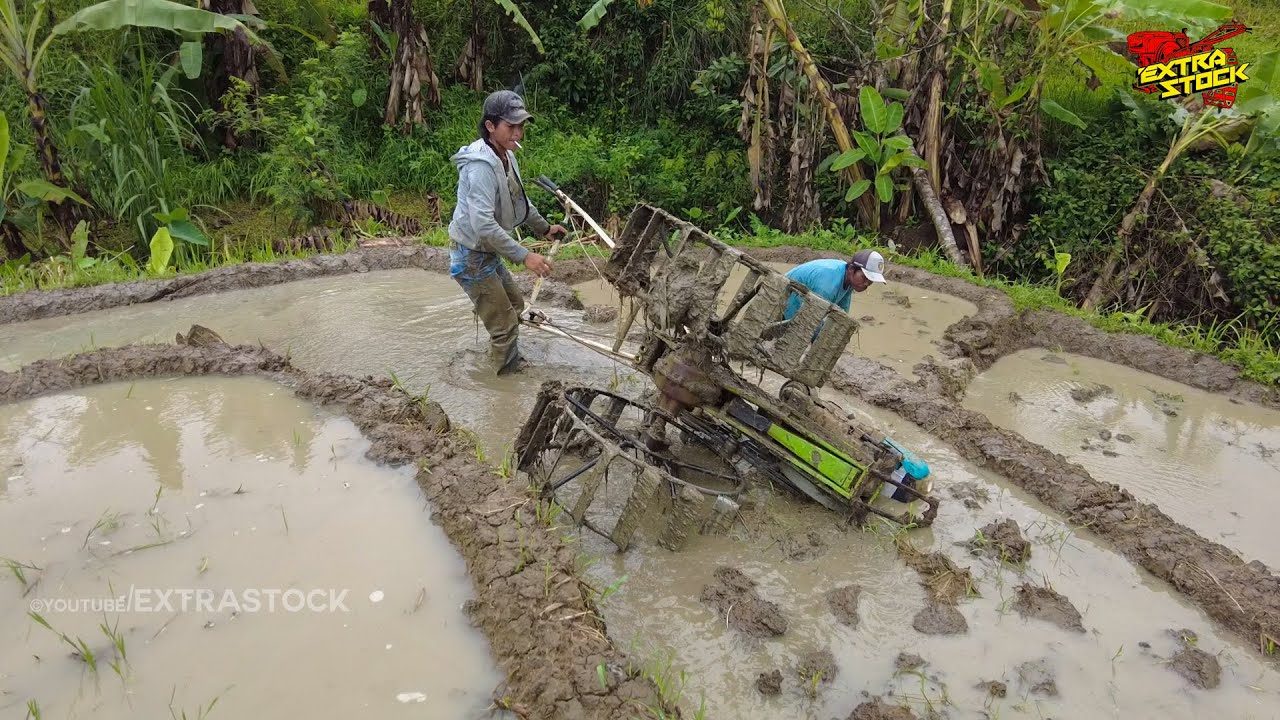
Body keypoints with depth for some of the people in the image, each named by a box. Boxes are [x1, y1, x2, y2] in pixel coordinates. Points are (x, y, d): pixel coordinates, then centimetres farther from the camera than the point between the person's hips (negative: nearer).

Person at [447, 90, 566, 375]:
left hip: (488, 253, 10)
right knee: (505, 324, -3)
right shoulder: (481, 165, -28)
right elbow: (483, 225, -36)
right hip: (471, 257, -10)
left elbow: (519, 201, 20)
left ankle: (512, 363, 45)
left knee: (515, 305, 25)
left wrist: (544, 227, 23)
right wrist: (524, 256, -34)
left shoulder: (506, 156, 2)